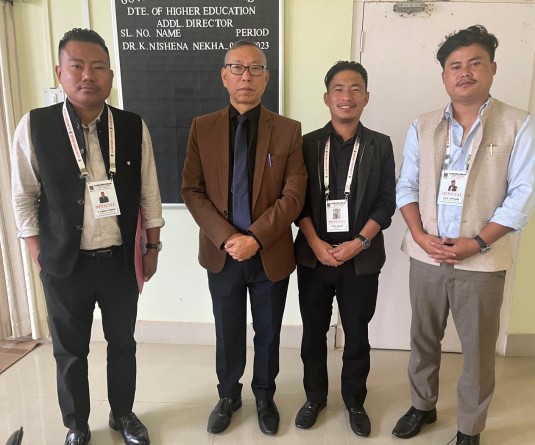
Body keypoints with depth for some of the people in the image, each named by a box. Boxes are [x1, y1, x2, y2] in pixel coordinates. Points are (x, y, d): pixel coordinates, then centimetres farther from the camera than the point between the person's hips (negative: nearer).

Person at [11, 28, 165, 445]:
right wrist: (40, 257, -2)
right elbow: (24, 198, 0)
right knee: (70, 350, 15)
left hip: (121, 260, 1)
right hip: (65, 263, -1)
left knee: (123, 342, 17)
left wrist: (153, 248, 5)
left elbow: (149, 193, 2)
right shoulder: (34, 126, -7)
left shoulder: (134, 127, -4)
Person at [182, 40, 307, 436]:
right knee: (228, 333, 17)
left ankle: (265, 397, 40)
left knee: (268, 334, 16)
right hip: (222, 253, 1)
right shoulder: (202, 128, 0)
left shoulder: (288, 131, -3)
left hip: (271, 254, 0)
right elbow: (192, 191, -3)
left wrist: (255, 237, -19)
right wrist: (226, 237, -15)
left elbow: (294, 195, -9)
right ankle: (228, 396, 41)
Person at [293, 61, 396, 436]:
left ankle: (355, 402, 34)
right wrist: (316, 244, -12)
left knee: (357, 335, 12)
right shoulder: (308, 144, 2)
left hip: (362, 259, 0)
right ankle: (315, 397, 34)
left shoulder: (380, 145, 2)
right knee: (313, 333, 13)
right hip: (314, 256, 1)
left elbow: (386, 202, -2)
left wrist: (358, 242, -13)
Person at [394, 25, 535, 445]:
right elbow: (406, 187, 4)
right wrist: (420, 236, -9)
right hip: (426, 257, 3)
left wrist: (478, 243, -16)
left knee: (478, 349, 10)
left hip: (482, 262, -2)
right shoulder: (422, 127, 6)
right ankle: (423, 405, 39)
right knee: (423, 338, 17)